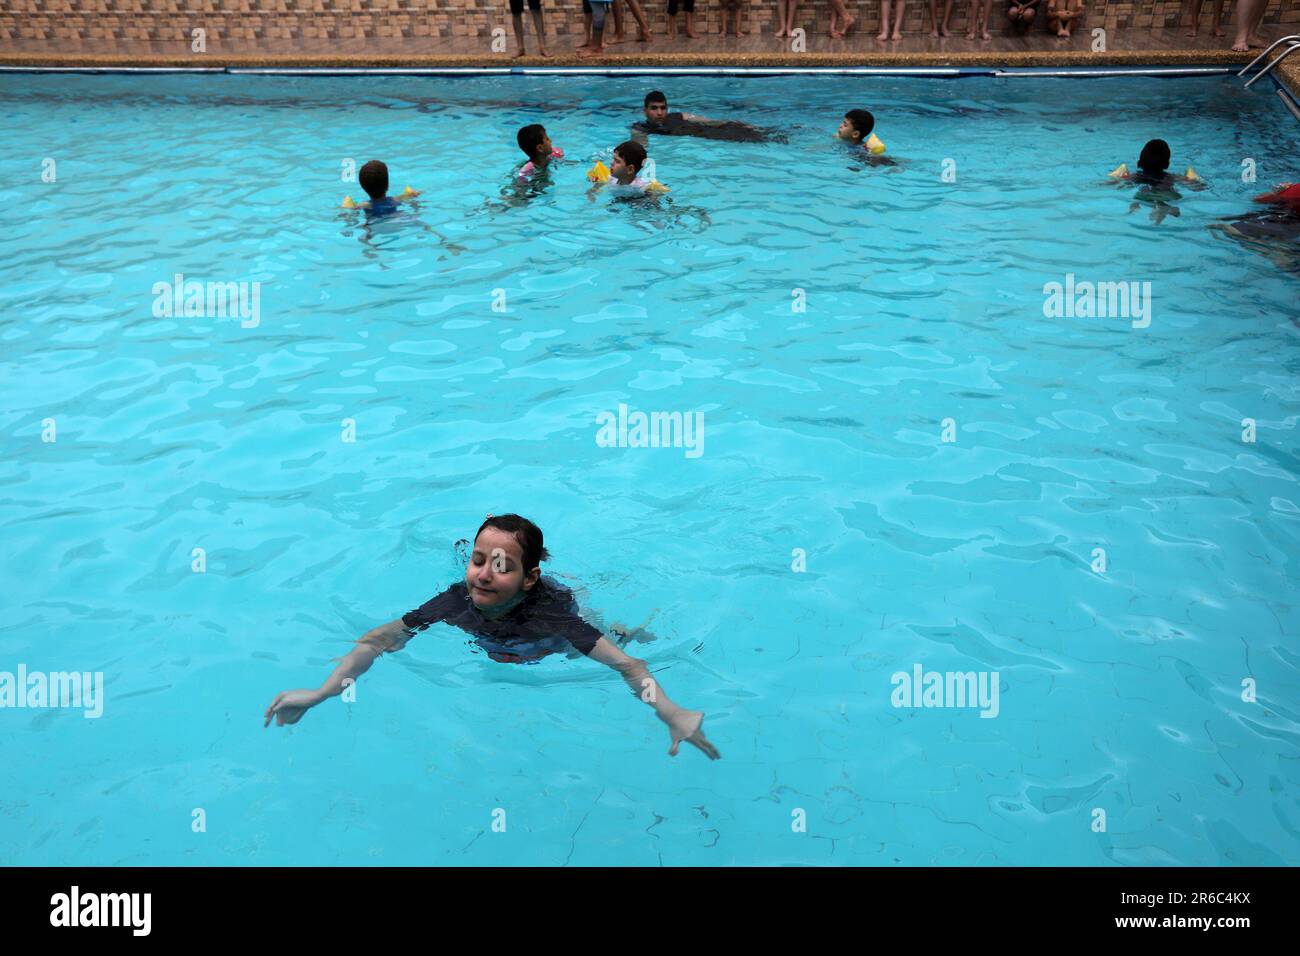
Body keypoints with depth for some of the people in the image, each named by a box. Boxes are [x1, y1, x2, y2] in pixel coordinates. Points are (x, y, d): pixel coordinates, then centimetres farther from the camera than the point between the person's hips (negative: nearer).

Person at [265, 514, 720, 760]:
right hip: (497, 653, 3)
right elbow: (381, 639, -34)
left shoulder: (546, 613, -49)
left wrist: (674, 716, -68)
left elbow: (626, 664, -54)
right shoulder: (457, 601, -40)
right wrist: (321, 693, -46)